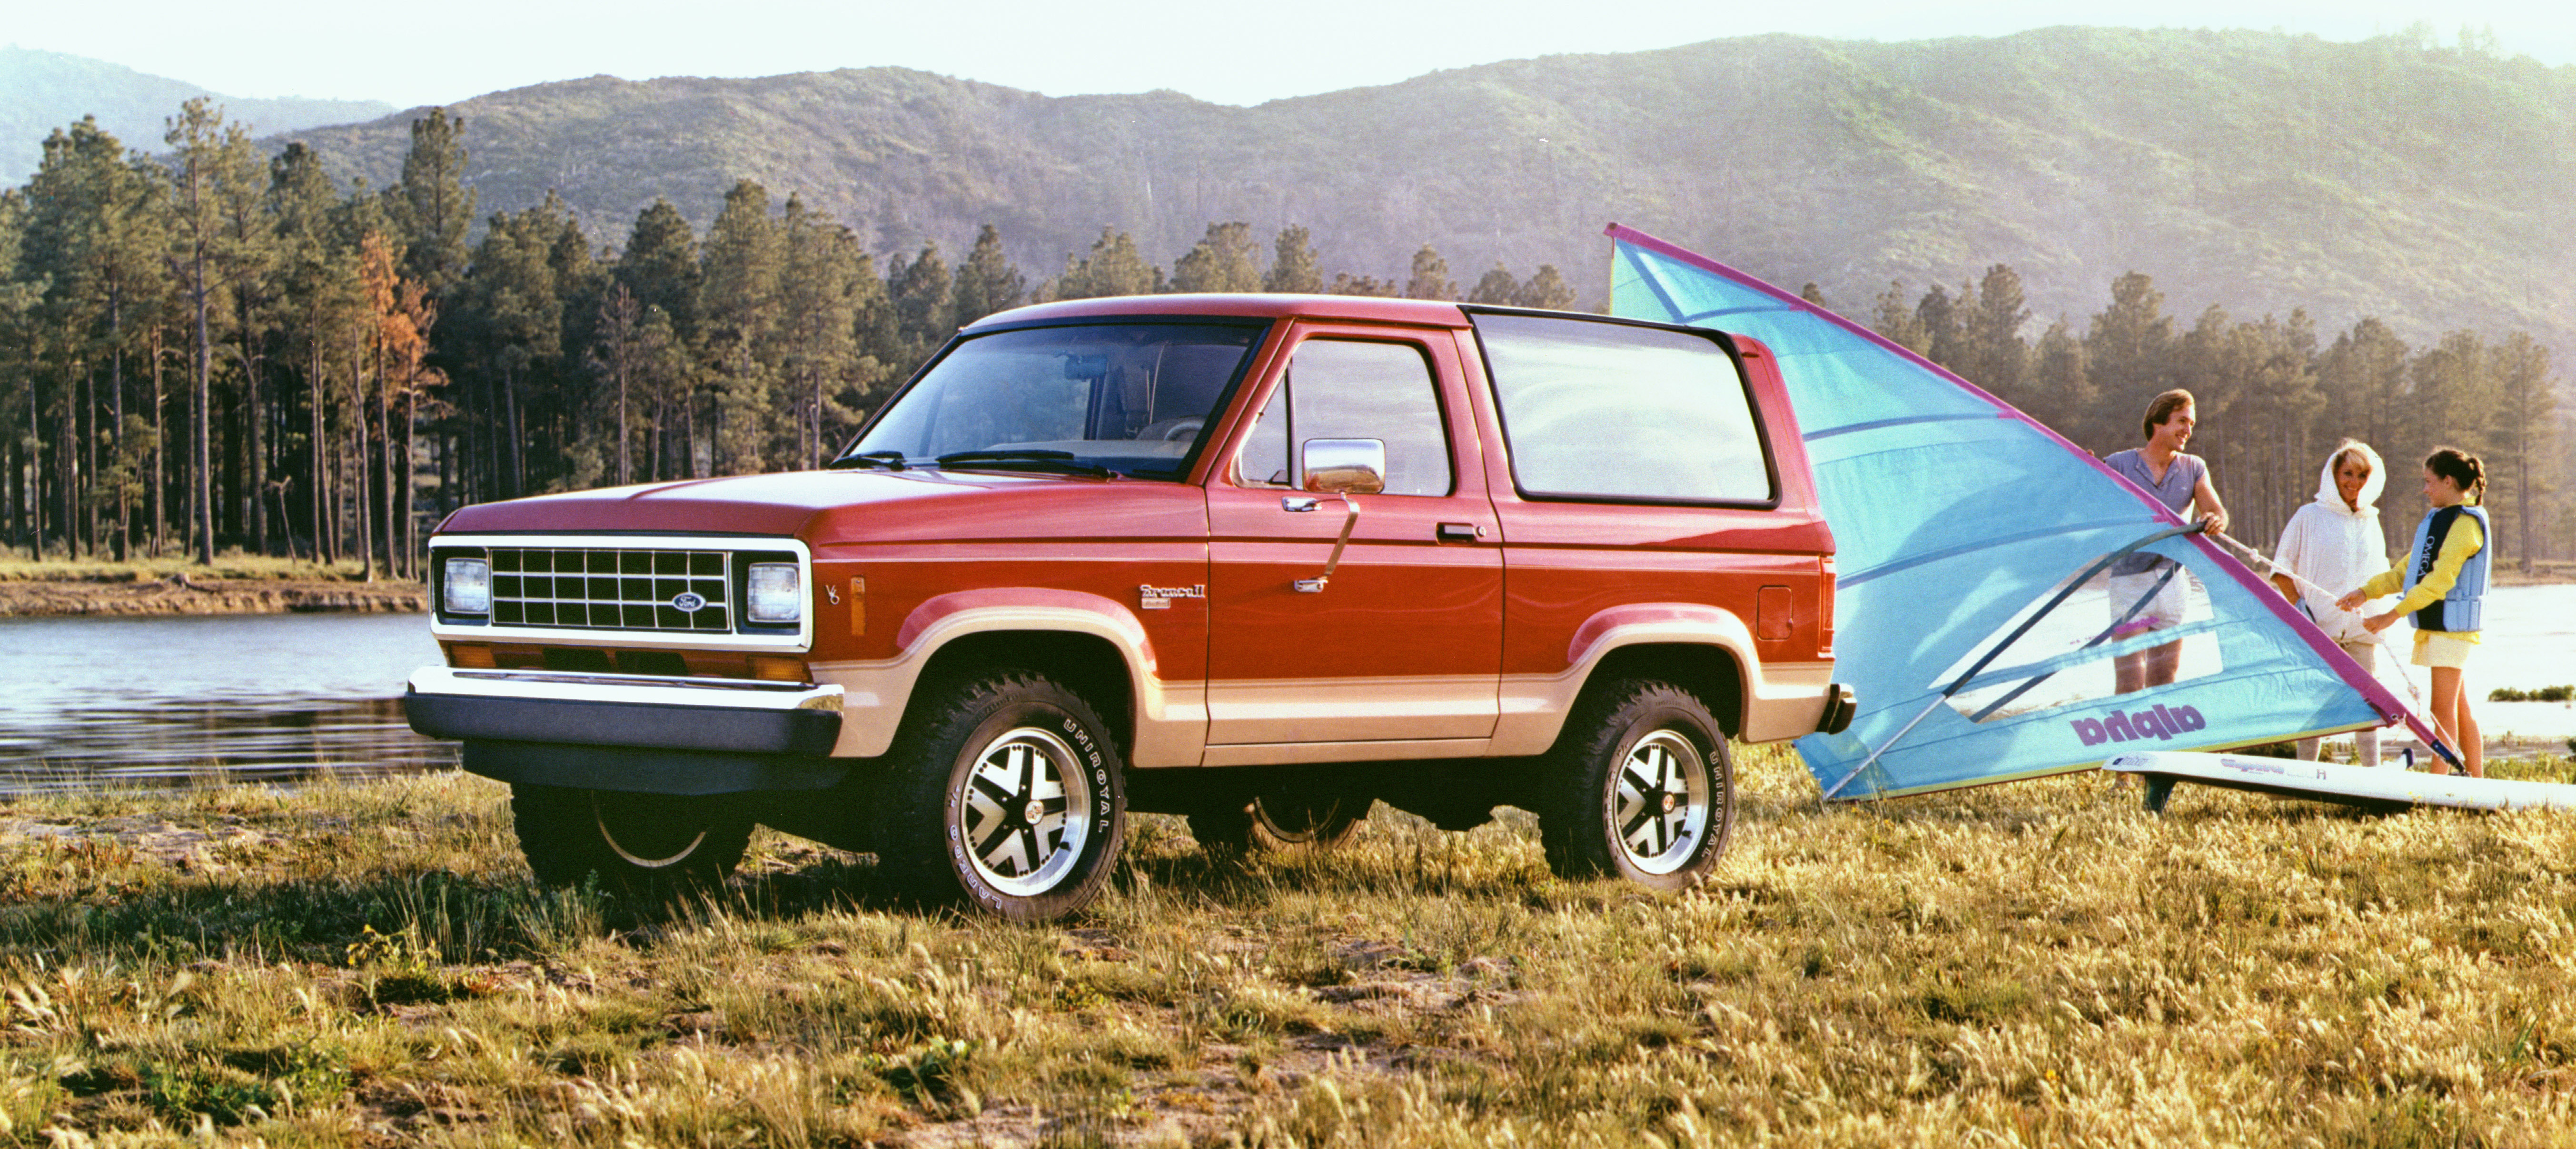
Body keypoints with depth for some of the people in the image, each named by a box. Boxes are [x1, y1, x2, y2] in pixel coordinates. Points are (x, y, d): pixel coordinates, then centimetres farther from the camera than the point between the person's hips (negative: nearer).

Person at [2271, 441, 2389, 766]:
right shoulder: (2309, 517, 3)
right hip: (2319, 627, -4)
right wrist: (2299, 606, -8)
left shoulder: (2370, 522, 16)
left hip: (2362, 628, 4)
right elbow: (2282, 569, 3)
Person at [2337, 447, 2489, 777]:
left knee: (2443, 707, -10)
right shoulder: (2436, 519, 18)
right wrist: (2366, 593, 5)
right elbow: (2405, 572, 18)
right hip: (2433, 623, 9)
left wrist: (2393, 615, -22)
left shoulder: (2465, 523, -11)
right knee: (2459, 706, 10)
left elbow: (2440, 580, -19)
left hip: (2452, 622, -9)